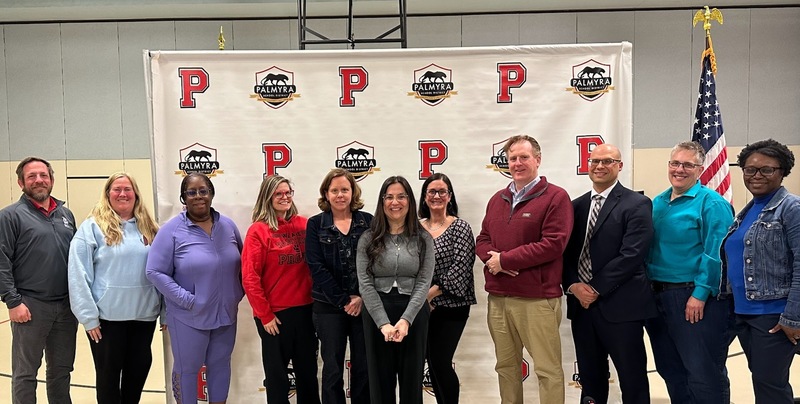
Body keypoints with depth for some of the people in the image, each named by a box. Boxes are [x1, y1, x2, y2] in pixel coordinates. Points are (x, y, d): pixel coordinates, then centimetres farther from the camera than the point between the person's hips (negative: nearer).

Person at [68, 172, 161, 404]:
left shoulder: (148, 228, 8)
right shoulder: (93, 227, -6)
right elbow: (79, 275, -10)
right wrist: (88, 316, -13)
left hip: (144, 314, 4)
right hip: (108, 315, -4)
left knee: (139, 367, 16)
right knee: (108, 372, 11)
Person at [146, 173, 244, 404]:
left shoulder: (228, 226, 2)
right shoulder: (172, 230, -11)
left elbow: (241, 262, 14)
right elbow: (155, 272, -13)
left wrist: (238, 293, 3)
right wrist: (187, 300, -18)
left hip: (226, 314, 4)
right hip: (189, 318, -4)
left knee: (220, 365, 18)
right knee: (187, 369, 11)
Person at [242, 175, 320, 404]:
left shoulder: (304, 225, 2)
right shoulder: (258, 230, -10)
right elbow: (250, 279, -11)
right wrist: (265, 315, -10)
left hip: (305, 309, 4)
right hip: (274, 314, -4)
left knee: (308, 371, 17)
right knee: (277, 376, 11)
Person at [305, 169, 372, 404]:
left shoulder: (367, 221, 4)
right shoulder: (315, 224, 1)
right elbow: (316, 267, -6)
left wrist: (363, 297, -12)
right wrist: (344, 300, -12)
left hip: (364, 304, 1)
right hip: (329, 307, -1)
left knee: (364, 367, 8)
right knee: (333, 369, 7)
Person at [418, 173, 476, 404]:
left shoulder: (460, 227, -5)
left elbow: (460, 268, -13)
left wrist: (430, 293, -16)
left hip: (451, 306, -4)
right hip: (422, 307, 4)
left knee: (441, 363, -4)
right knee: (432, 362, 11)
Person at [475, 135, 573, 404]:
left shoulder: (556, 197, -5)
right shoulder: (497, 199, 15)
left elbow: (553, 244, -15)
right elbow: (482, 240, 14)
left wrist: (505, 260, -13)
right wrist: (493, 259, -10)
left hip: (538, 298, -6)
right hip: (498, 297, 6)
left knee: (547, 369, 0)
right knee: (506, 366, 16)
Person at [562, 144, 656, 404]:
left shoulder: (637, 205, -5)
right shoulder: (576, 206, 13)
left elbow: (632, 255, -15)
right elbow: (566, 252, 9)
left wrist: (597, 289, -15)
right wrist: (573, 285, -8)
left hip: (620, 305, -5)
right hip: (581, 304, 5)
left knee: (632, 379, 6)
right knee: (590, 378, 15)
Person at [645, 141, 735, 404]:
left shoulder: (711, 203, -8)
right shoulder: (657, 204, 12)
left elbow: (715, 254, -15)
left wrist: (700, 294, -20)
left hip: (695, 299, -7)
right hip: (657, 296, 7)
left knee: (703, 373, -2)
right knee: (669, 369, 16)